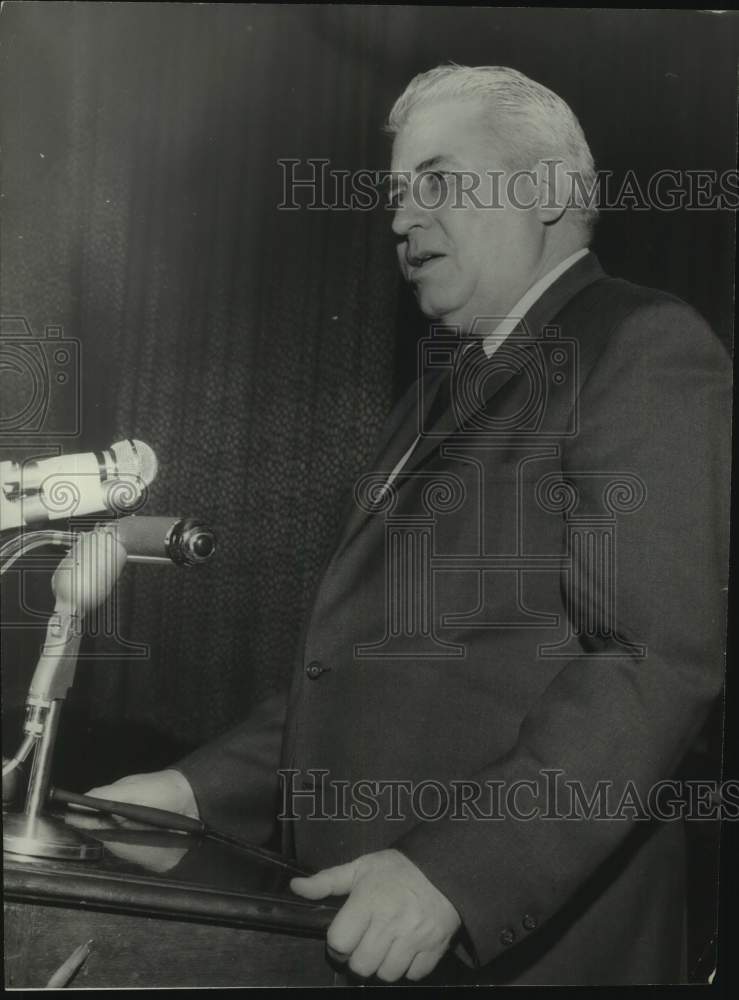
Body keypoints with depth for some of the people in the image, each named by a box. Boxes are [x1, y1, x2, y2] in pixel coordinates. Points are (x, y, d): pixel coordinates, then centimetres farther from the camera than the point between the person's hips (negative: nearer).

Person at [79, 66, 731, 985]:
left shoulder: (646, 349, -9)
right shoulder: (447, 386, 16)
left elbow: (660, 660, -20)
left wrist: (454, 875, -25)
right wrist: (204, 787, 5)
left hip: (525, 935, -7)